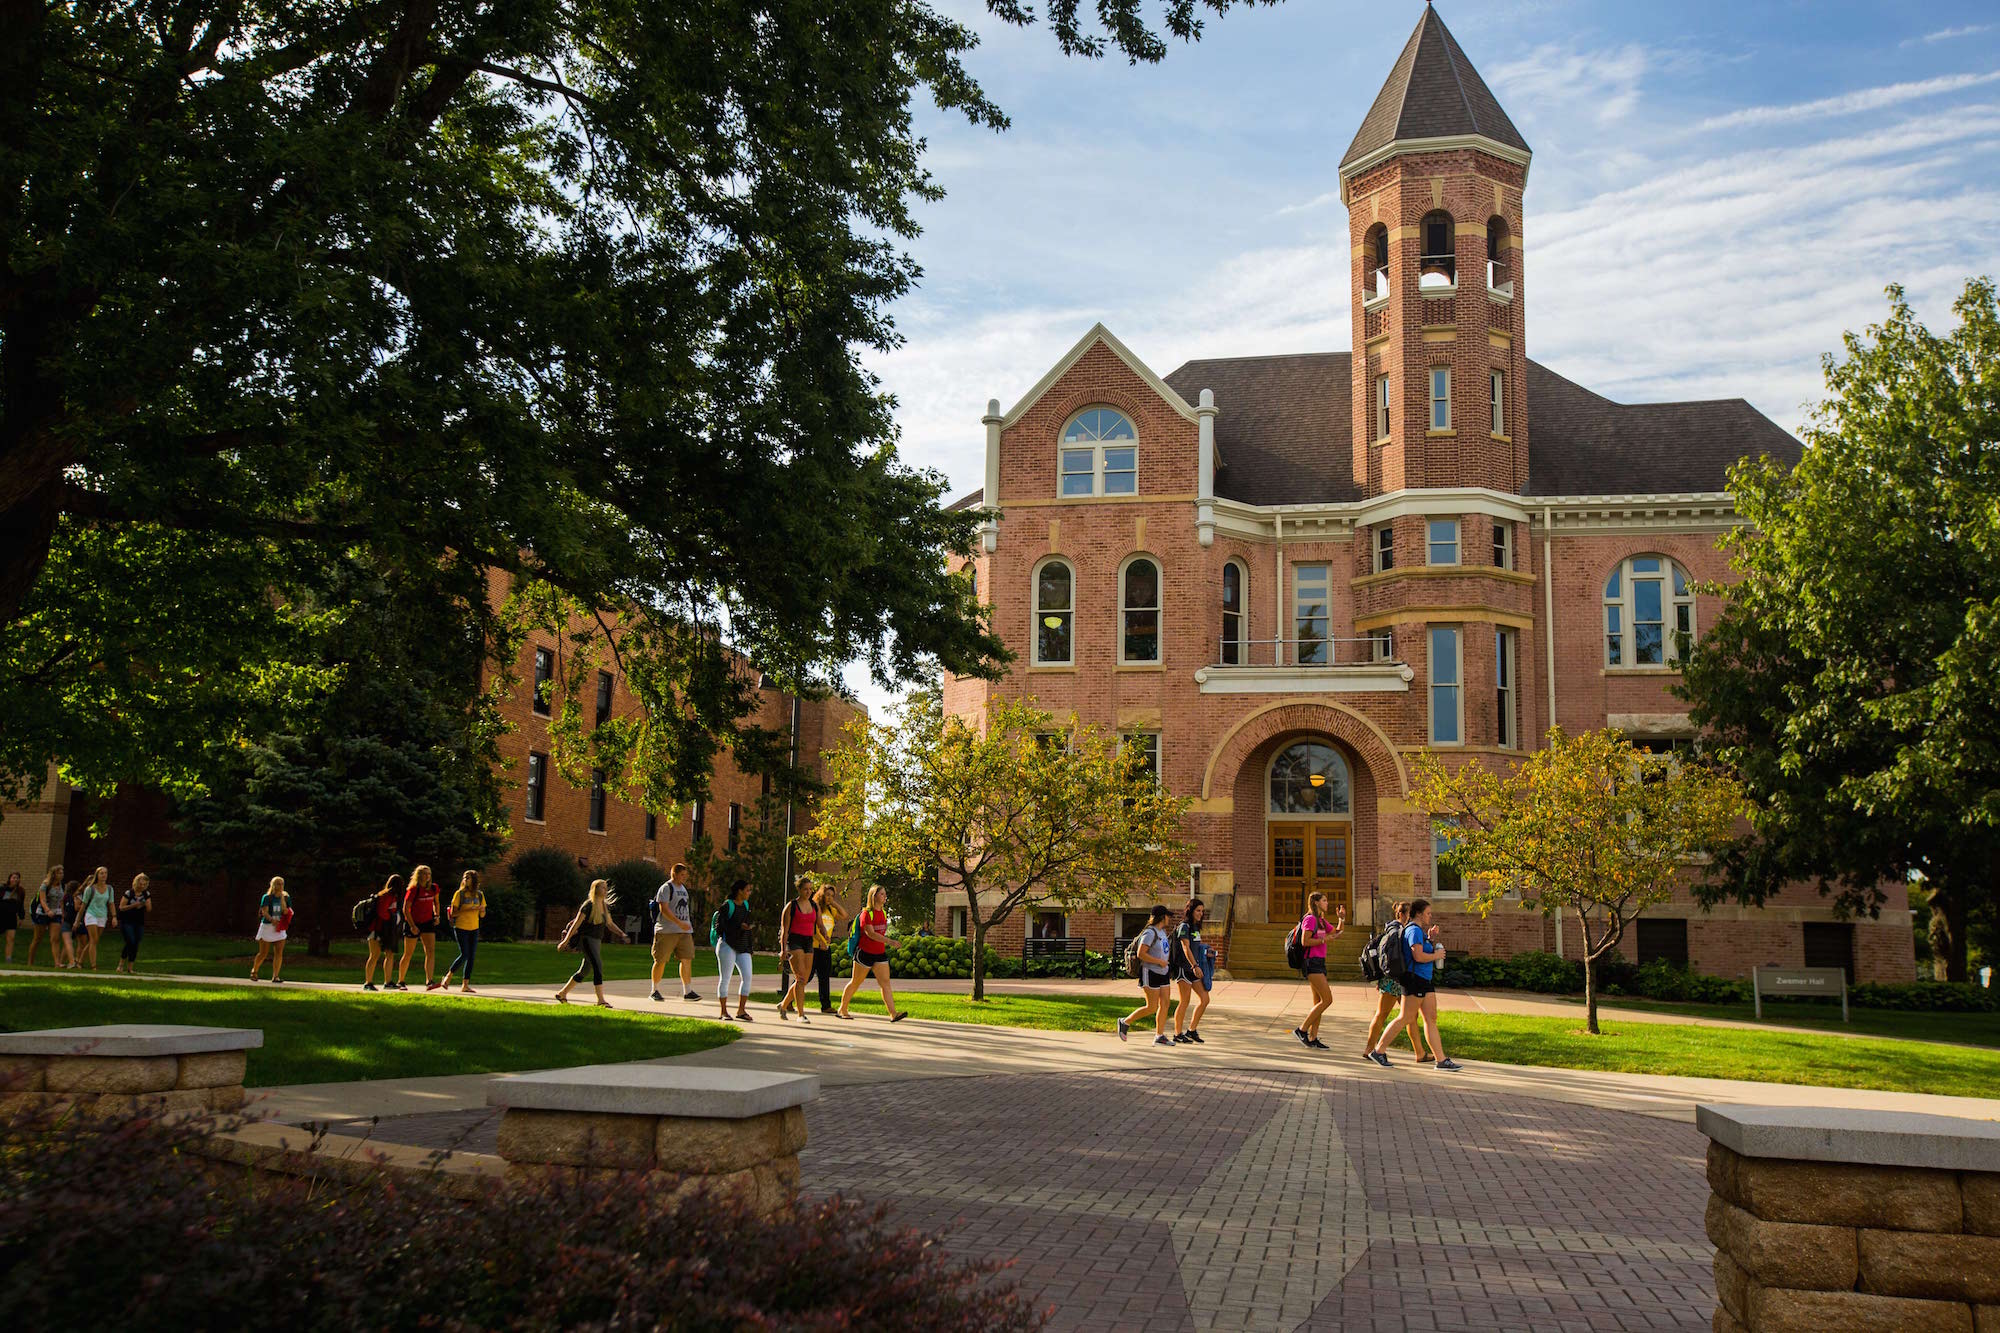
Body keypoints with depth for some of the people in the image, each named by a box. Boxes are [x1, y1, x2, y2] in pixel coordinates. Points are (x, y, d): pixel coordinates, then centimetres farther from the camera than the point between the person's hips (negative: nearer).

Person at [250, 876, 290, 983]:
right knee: (263, 953, 3)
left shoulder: (286, 898, 7)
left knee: (279, 953, -8)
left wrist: (286, 911, -13)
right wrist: (272, 920, -36)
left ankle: (275, 976, -3)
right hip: (267, 927, -3)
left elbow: (290, 912, 10)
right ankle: (254, 971, 27)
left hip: (280, 928, 3)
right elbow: (264, 911, -17)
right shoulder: (267, 897, -5)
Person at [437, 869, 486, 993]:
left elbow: (482, 915, 11)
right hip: (461, 928, -4)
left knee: (471, 957, 1)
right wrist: (468, 910, -19)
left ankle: (465, 985, 5)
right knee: (464, 955, -12)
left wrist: (482, 910, -12)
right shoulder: (459, 894, -3)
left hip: (474, 929, 4)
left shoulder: (479, 895, 8)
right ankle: (447, 977, 7)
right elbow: (453, 913, -8)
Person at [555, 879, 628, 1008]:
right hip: (587, 939, -9)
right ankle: (601, 1000, -18)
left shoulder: (604, 906, 13)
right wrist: (566, 940, -12)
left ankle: (562, 993, 27)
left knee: (585, 970, 14)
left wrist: (621, 934, 8)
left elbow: (610, 924, 20)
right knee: (598, 967, -17)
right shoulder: (589, 905, -11)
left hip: (597, 941, 9)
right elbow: (576, 923, -11)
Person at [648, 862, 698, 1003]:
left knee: (687, 959, -1)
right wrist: (679, 923, -24)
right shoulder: (666, 888, -8)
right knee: (660, 961, 1)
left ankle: (687, 991, 1)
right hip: (667, 931, -7)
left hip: (684, 931, 7)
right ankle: (655, 990, 13)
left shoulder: (683, 888, 18)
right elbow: (664, 909, -18)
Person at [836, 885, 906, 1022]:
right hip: (865, 953, -6)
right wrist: (889, 941, -28)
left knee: (885, 983, -4)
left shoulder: (883, 912, 10)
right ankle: (842, 1010, 20)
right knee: (855, 982, 5)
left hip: (880, 953, 6)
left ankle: (893, 1014, -11)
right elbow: (871, 933, -23)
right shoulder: (866, 913, -14)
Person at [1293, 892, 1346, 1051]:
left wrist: (1341, 919, 11)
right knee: (1327, 999, -13)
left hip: (1320, 963, 10)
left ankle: (1313, 1038, 9)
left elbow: (1338, 932, 27)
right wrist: (1324, 939, -14)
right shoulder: (1310, 919, -10)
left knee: (1319, 1002, 8)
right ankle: (1302, 1030, -10)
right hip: (1312, 962, -10)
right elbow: (1305, 941, -18)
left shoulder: (1322, 921, 19)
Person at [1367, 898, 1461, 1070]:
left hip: (1425, 980, 10)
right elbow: (1419, 956, -24)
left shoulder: (1419, 931, 18)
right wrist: (1436, 955, -9)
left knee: (1431, 1019, 7)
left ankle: (1441, 1060, 7)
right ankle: (1377, 1051, -2)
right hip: (1415, 979, -10)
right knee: (1405, 1018, -7)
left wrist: (1431, 940, 13)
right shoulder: (1414, 930, -14)